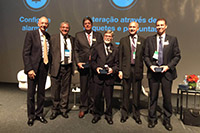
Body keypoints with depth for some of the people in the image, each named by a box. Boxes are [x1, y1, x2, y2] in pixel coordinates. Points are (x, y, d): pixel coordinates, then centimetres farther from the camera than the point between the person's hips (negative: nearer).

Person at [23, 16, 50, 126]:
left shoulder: (48, 36, 9)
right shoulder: (31, 34, -5)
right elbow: (26, 53, -9)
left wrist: (48, 64, 6)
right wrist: (29, 69, -16)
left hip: (44, 66, 5)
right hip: (33, 66, -4)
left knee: (41, 92, 13)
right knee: (31, 92, 6)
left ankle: (39, 114, 29)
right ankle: (31, 116, 23)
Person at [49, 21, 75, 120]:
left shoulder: (72, 39, 11)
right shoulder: (53, 38, 3)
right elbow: (51, 53, 0)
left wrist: (73, 65, 4)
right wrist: (51, 66, -5)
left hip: (68, 67, 3)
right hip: (57, 67, -2)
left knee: (65, 90, 10)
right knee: (55, 90, 5)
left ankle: (64, 109, 25)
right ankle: (55, 110, 23)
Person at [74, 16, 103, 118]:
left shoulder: (98, 35, 10)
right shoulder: (78, 35, 10)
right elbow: (76, 50, 7)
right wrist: (78, 62, -5)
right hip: (83, 64, 0)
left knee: (93, 87, 5)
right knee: (83, 87, 6)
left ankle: (92, 107, 22)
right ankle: (83, 108, 19)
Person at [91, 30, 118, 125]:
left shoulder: (115, 50, 6)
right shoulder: (97, 48, 7)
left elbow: (117, 63, 5)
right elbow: (93, 61, 7)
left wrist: (113, 69, -13)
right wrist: (96, 67, -11)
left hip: (109, 77, 0)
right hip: (98, 76, 0)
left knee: (109, 98, 9)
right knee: (97, 97, 8)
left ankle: (108, 115, 27)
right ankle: (97, 114, 27)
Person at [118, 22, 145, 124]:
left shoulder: (142, 41, 7)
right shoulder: (123, 40, 8)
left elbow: (144, 55, 5)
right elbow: (120, 56, 4)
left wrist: (142, 68, -5)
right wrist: (120, 70, -2)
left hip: (137, 70, 0)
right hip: (126, 69, 0)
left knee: (136, 93, 9)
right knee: (126, 93, 7)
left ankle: (136, 115, 24)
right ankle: (124, 114, 22)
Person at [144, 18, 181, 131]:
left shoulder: (173, 39, 4)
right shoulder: (149, 39, 7)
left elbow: (177, 56, 2)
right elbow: (146, 56, 6)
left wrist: (168, 66, -11)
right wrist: (150, 65, -10)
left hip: (167, 72, 0)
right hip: (153, 72, 1)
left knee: (167, 97, 6)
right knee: (153, 97, 9)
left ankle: (167, 120, 24)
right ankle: (152, 119, 23)